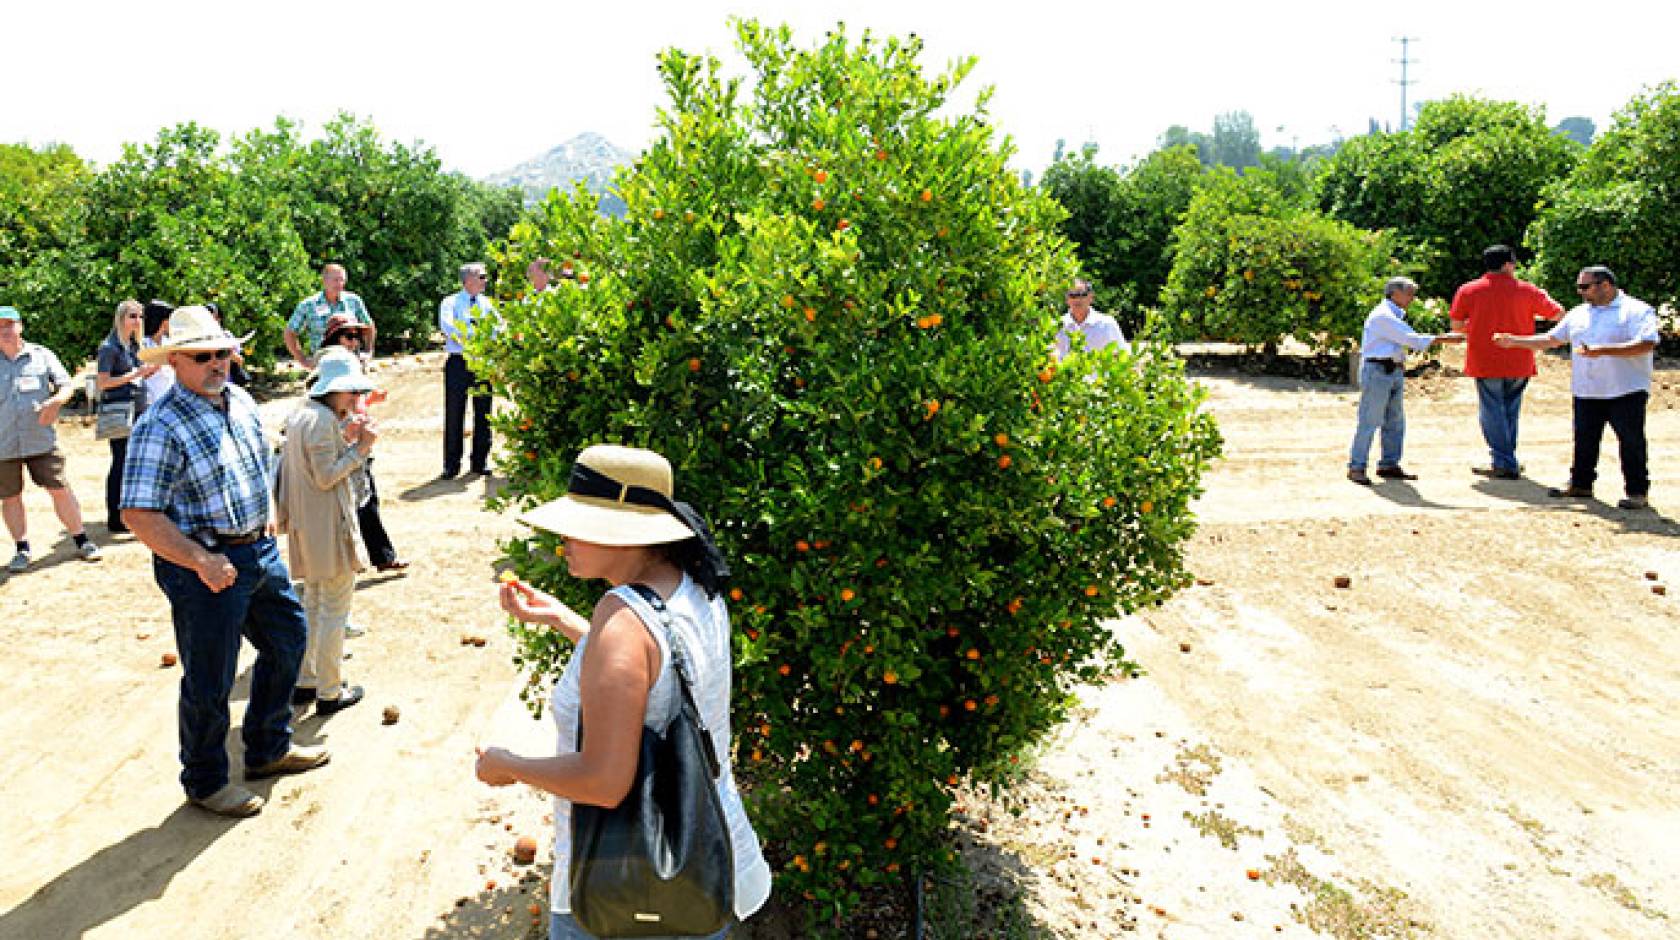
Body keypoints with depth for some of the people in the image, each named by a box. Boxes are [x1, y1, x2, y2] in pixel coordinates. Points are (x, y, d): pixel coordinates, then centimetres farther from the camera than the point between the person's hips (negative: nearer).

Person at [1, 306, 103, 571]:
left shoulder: (41, 355, 5)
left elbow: (67, 385, 4)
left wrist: (55, 401, -16)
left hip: (41, 439, -1)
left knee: (59, 488, 0)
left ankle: (81, 541, 10)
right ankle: (22, 549, 17)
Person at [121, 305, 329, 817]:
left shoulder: (241, 401, 5)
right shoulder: (160, 426, -20)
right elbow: (138, 514, -23)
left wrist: (267, 511, 9)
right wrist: (202, 561, -24)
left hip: (260, 549, 8)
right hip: (207, 567, -8)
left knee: (288, 639, 21)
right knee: (210, 680, 5)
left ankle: (268, 749, 40)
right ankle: (205, 781, 28)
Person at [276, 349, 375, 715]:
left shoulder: (300, 413, 11)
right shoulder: (324, 420, -19)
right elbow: (326, 477, -20)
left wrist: (345, 438, 8)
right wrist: (360, 447, -16)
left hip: (306, 527, 10)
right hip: (329, 527, -10)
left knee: (313, 604, 21)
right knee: (335, 609, 1)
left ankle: (304, 682, 30)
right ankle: (329, 692, 8)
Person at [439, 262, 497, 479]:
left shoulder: (487, 303, 14)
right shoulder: (450, 303, 2)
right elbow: (446, 325, -15)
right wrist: (468, 338, -26)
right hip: (458, 362, -3)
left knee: (483, 413, 7)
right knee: (454, 414, -1)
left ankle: (480, 462, 16)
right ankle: (451, 465, 5)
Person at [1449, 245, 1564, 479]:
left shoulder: (1468, 291, -3)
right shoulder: (1527, 290, 1)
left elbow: (1457, 326, -1)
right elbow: (1558, 314, 9)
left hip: (1485, 363, -2)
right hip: (1519, 363, 2)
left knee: (1493, 412, 2)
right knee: (1511, 411, 16)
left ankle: (1503, 463, -1)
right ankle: (1505, 458, 22)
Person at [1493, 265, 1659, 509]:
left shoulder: (1638, 311, -6)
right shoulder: (1578, 314, 14)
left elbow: (1646, 345, -20)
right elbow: (1551, 339, 22)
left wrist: (1601, 350, -28)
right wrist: (1513, 341, 15)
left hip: (1626, 391, -6)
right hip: (1586, 392, 6)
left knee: (1632, 441, -1)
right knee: (1584, 440, 11)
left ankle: (1638, 491, 8)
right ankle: (1581, 484, 24)